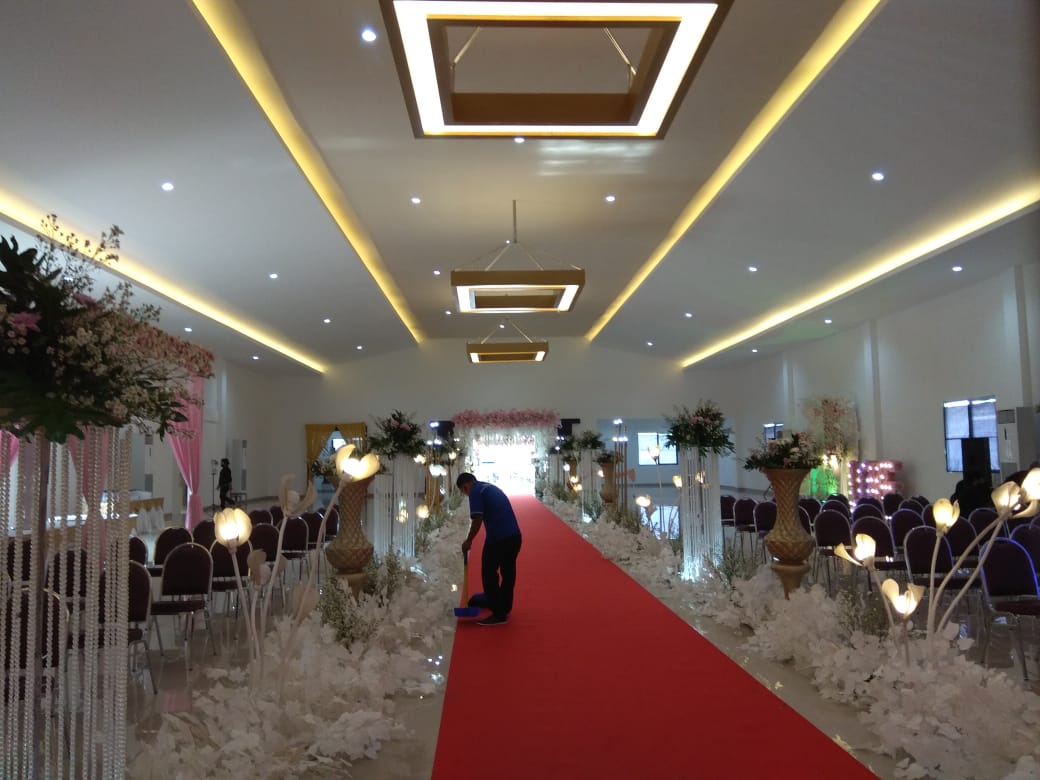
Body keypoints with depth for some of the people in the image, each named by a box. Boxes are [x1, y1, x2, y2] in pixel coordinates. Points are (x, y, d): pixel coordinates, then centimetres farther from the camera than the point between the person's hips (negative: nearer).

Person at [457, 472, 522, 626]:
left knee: (489, 575, 2)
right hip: (515, 535, 9)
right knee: (508, 572, 18)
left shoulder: (475, 492, -4)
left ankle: (499, 615, 3)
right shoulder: (491, 487, 23)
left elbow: (477, 519, -14)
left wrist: (468, 541, -3)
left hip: (497, 538, -9)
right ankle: (506, 608, 29)